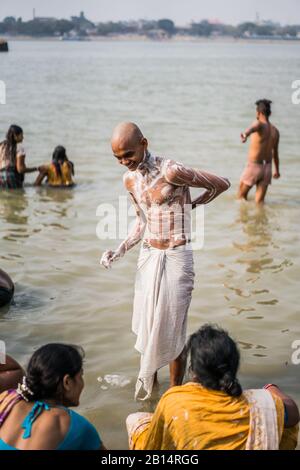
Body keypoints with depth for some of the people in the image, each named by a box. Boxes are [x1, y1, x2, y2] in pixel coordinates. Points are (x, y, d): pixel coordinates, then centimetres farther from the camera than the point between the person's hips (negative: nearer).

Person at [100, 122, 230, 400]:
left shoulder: (171, 172, -19)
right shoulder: (130, 180, 4)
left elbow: (222, 184, -9)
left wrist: (192, 205, 4)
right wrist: (120, 251, 1)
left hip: (176, 258, -6)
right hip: (148, 255, 6)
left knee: (172, 328, 0)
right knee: (146, 323, 12)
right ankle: (149, 377, 31)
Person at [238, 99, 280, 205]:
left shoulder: (260, 124, -13)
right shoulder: (275, 131, 8)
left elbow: (253, 128, -40)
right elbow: (275, 153, 19)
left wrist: (245, 134, -64)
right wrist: (277, 170, 33)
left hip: (254, 167, -5)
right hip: (267, 167, 5)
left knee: (241, 196, 15)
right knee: (260, 202, 6)